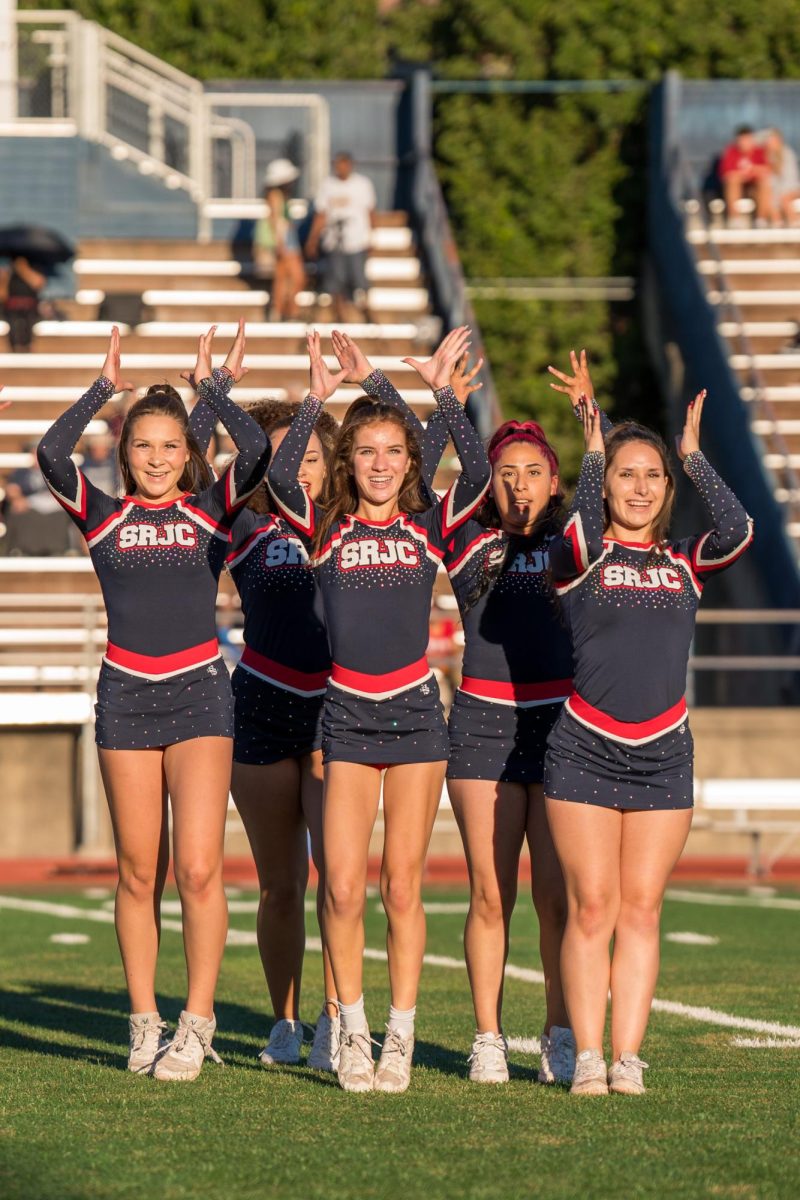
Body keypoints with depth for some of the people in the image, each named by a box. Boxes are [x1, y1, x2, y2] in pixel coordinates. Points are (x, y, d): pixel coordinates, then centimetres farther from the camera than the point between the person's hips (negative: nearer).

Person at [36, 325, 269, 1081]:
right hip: (126, 697, 1)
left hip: (199, 693, -1)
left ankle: (196, 1024, -5)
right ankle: (144, 1024, 12)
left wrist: (208, 385, 2)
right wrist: (105, 387, 0)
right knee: (139, 872, 4)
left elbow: (257, 450, -8)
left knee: (199, 867, -11)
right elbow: (52, 453, -7)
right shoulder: (102, 517, 8)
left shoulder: (210, 511, 7)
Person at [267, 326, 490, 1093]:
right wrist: (317, 399, -21)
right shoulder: (326, 531, 4)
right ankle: (352, 1028, 10)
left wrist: (443, 393, -17)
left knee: (402, 886, 1)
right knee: (343, 886, -6)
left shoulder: (428, 530, 4)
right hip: (347, 716, 0)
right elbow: (278, 478, -14)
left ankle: (400, 1036, 9)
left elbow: (478, 474, -12)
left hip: (414, 714, 0)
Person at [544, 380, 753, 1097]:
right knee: (592, 908, -4)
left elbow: (738, 532, -11)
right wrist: (593, 451, -19)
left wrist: (694, 456, -9)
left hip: (665, 755, 3)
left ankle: (628, 1057, 4)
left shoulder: (686, 562, 8)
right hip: (585, 752, -2)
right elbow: (583, 528, -23)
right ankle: (588, 1058, -1)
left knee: (641, 909, 2)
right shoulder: (577, 557, 1)